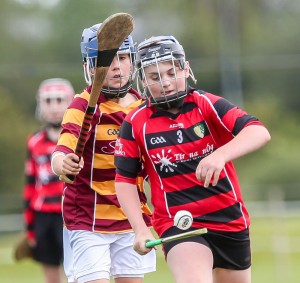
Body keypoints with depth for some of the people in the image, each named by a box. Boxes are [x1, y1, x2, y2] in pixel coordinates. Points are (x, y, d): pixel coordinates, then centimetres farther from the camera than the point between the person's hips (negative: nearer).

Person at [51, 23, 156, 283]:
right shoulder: (84, 105, -11)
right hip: (88, 219, -5)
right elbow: (61, 155, -28)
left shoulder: (142, 106, 6)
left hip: (133, 218, 5)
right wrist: (64, 164, -48)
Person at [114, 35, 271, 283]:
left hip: (230, 219, 2)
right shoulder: (135, 124, -3)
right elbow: (125, 180, 5)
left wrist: (220, 155, -38)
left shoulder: (206, 105, -5)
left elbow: (259, 132, -19)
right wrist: (140, 229, -8)